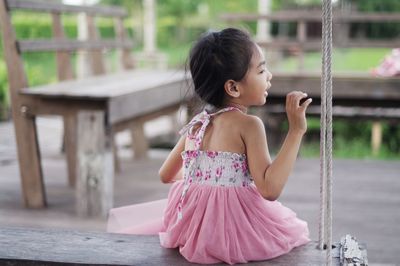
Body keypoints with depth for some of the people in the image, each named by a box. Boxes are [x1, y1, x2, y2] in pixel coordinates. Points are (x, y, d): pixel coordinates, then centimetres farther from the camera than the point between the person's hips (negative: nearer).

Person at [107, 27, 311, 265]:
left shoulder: (196, 124, 6)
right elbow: (270, 189, -23)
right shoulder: (248, 124, -14)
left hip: (191, 229, 5)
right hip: (237, 231, -5)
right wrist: (296, 131, -22)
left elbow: (167, 174, 18)